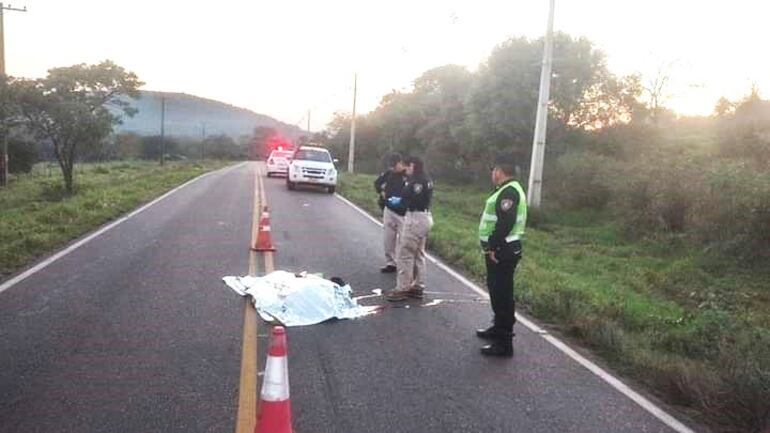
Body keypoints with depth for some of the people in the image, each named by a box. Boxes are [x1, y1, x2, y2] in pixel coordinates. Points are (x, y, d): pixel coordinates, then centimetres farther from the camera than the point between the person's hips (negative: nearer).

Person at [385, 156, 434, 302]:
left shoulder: (416, 180, -16)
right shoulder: (426, 179, 14)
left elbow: (414, 199, -22)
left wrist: (399, 201, -6)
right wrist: (402, 200, 8)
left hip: (416, 218, -11)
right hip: (425, 217, 11)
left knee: (405, 253, -5)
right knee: (419, 253, 16)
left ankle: (402, 288, -1)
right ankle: (418, 287, 23)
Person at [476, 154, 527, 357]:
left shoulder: (509, 192, -18)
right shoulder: (507, 190, 16)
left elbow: (505, 223, -28)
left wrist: (493, 246, -22)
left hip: (502, 251, -11)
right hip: (501, 249, 11)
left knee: (502, 294, -7)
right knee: (497, 291, 21)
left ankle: (504, 343, -2)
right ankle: (498, 328, 36)